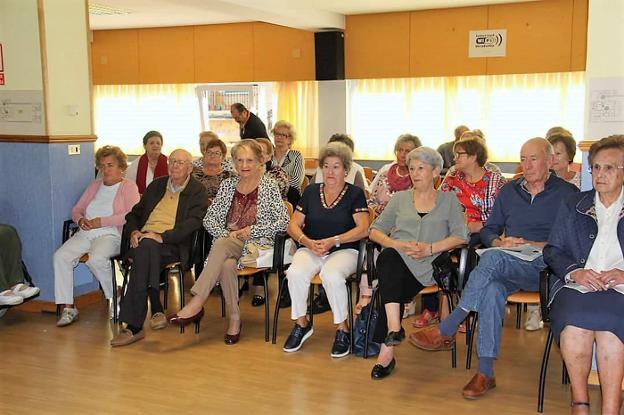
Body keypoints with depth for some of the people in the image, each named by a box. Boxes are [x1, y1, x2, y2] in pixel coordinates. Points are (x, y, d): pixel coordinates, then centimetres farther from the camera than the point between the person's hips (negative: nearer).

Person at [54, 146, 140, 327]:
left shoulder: (128, 186, 4)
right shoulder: (95, 185, 24)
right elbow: (76, 210, 24)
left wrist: (102, 221, -14)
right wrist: (80, 219, -1)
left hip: (110, 234, -6)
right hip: (85, 233, 6)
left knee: (96, 259, -35)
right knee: (60, 256, -20)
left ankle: (115, 298, -10)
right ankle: (68, 308, -17)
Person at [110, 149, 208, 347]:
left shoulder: (197, 191, 8)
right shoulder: (156, 185, 25)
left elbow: (193, 223, -7)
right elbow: (134, 213, 25)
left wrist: (161, 236, -19)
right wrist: (134, 231, 1)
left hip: (172, 245, -4)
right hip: (144, 240, 4)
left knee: (146, 246, -36)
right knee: (145, 249, -34)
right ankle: (156, 309, -34)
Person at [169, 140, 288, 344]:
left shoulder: (269, 186, 4)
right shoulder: (228, 185, 15)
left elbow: (283, 222, -3)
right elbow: (209, 219, 12)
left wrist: (251, 230, -9)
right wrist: (227, 234, -7)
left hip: (256, 244, -3)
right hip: (228, 241, 3)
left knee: (221, 246, -34)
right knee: (227, 265, -34)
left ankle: (196, 304, -34)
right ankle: (234, 319, -22)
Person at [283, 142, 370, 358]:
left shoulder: (355, 194, 5)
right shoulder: (311, 191, 15)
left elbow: (363, 229, -7)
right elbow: (293, 225, 9)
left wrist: (332, 241, -16)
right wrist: (308, 242, -11)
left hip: (344, 250, -3)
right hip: (310, 249, 3)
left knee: (332, 275, -35)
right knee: (295, 273, -29)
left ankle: (343, 329, -14)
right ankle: (301, 323, -6)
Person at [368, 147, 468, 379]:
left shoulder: (448, 200, 17)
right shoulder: (400, 198, 23)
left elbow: (461, 236, 4)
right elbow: (375, 231, 15)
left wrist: (430, 248, -11)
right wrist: (398, 244, -6)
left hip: (427, 266, -2)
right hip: (396, 258, 2)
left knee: (392, 287, -32)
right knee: (388, 259, -36)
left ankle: (386, 351, -29)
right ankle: (394, 328, -47)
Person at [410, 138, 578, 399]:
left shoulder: (567, 194, 6)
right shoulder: (509, 191, 21)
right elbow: (488, 230, 22)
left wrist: (532, 245, -12)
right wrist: (499, 242, 0)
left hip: (543, 266, -4)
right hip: (505, 268, 4)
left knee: (493, 258, -34)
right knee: (492, 289, -34)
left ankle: (446, 332, -30)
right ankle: (485, 373, -30)